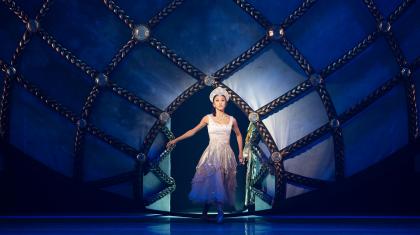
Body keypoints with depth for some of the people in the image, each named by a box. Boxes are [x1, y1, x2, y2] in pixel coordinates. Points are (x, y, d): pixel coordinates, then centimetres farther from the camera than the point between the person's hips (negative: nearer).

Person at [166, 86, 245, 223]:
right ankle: (219, 210, -16)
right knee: (211, 181, -17)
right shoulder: (208, 118, 4)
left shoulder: (231, 120, 7)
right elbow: (193, 131, 10)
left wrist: (240, 153, 19)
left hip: (226, 155, 2)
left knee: (223, 183, -3)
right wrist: (176, 140, 6)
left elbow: (238, 135, 22)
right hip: (211, 154, -2)